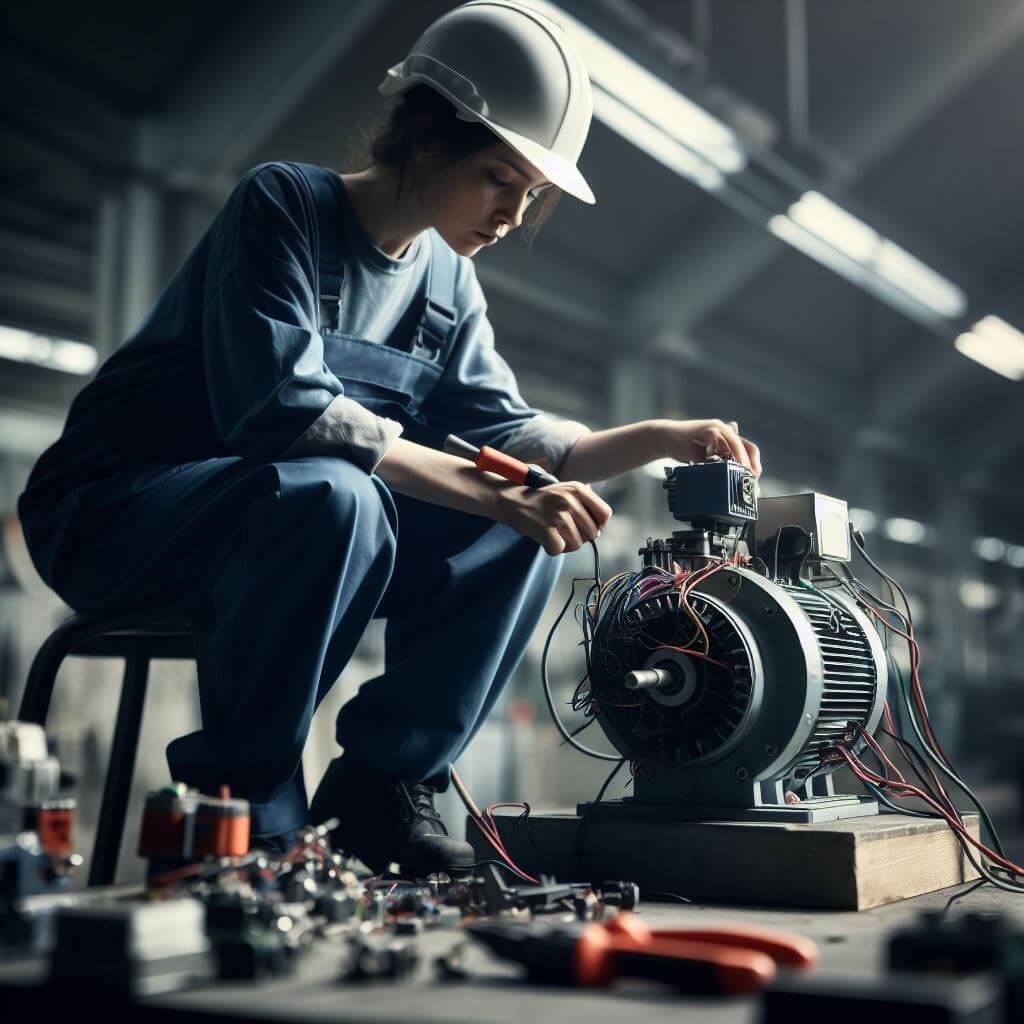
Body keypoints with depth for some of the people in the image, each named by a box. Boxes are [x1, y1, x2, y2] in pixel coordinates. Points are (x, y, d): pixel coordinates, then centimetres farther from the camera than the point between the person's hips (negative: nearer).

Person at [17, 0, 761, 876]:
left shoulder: (448, 285, 8)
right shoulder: (284, 205, -15)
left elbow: (505, 432, 8)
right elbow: (285, 409, -29)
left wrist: (663, 438, -7)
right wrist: (499, 495, -31)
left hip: (281, 531, 7)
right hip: (113, 513, -7)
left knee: (528, 535, -9)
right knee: (334, 497, -38)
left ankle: (381, 789, -4)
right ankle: (242, 809, -20)